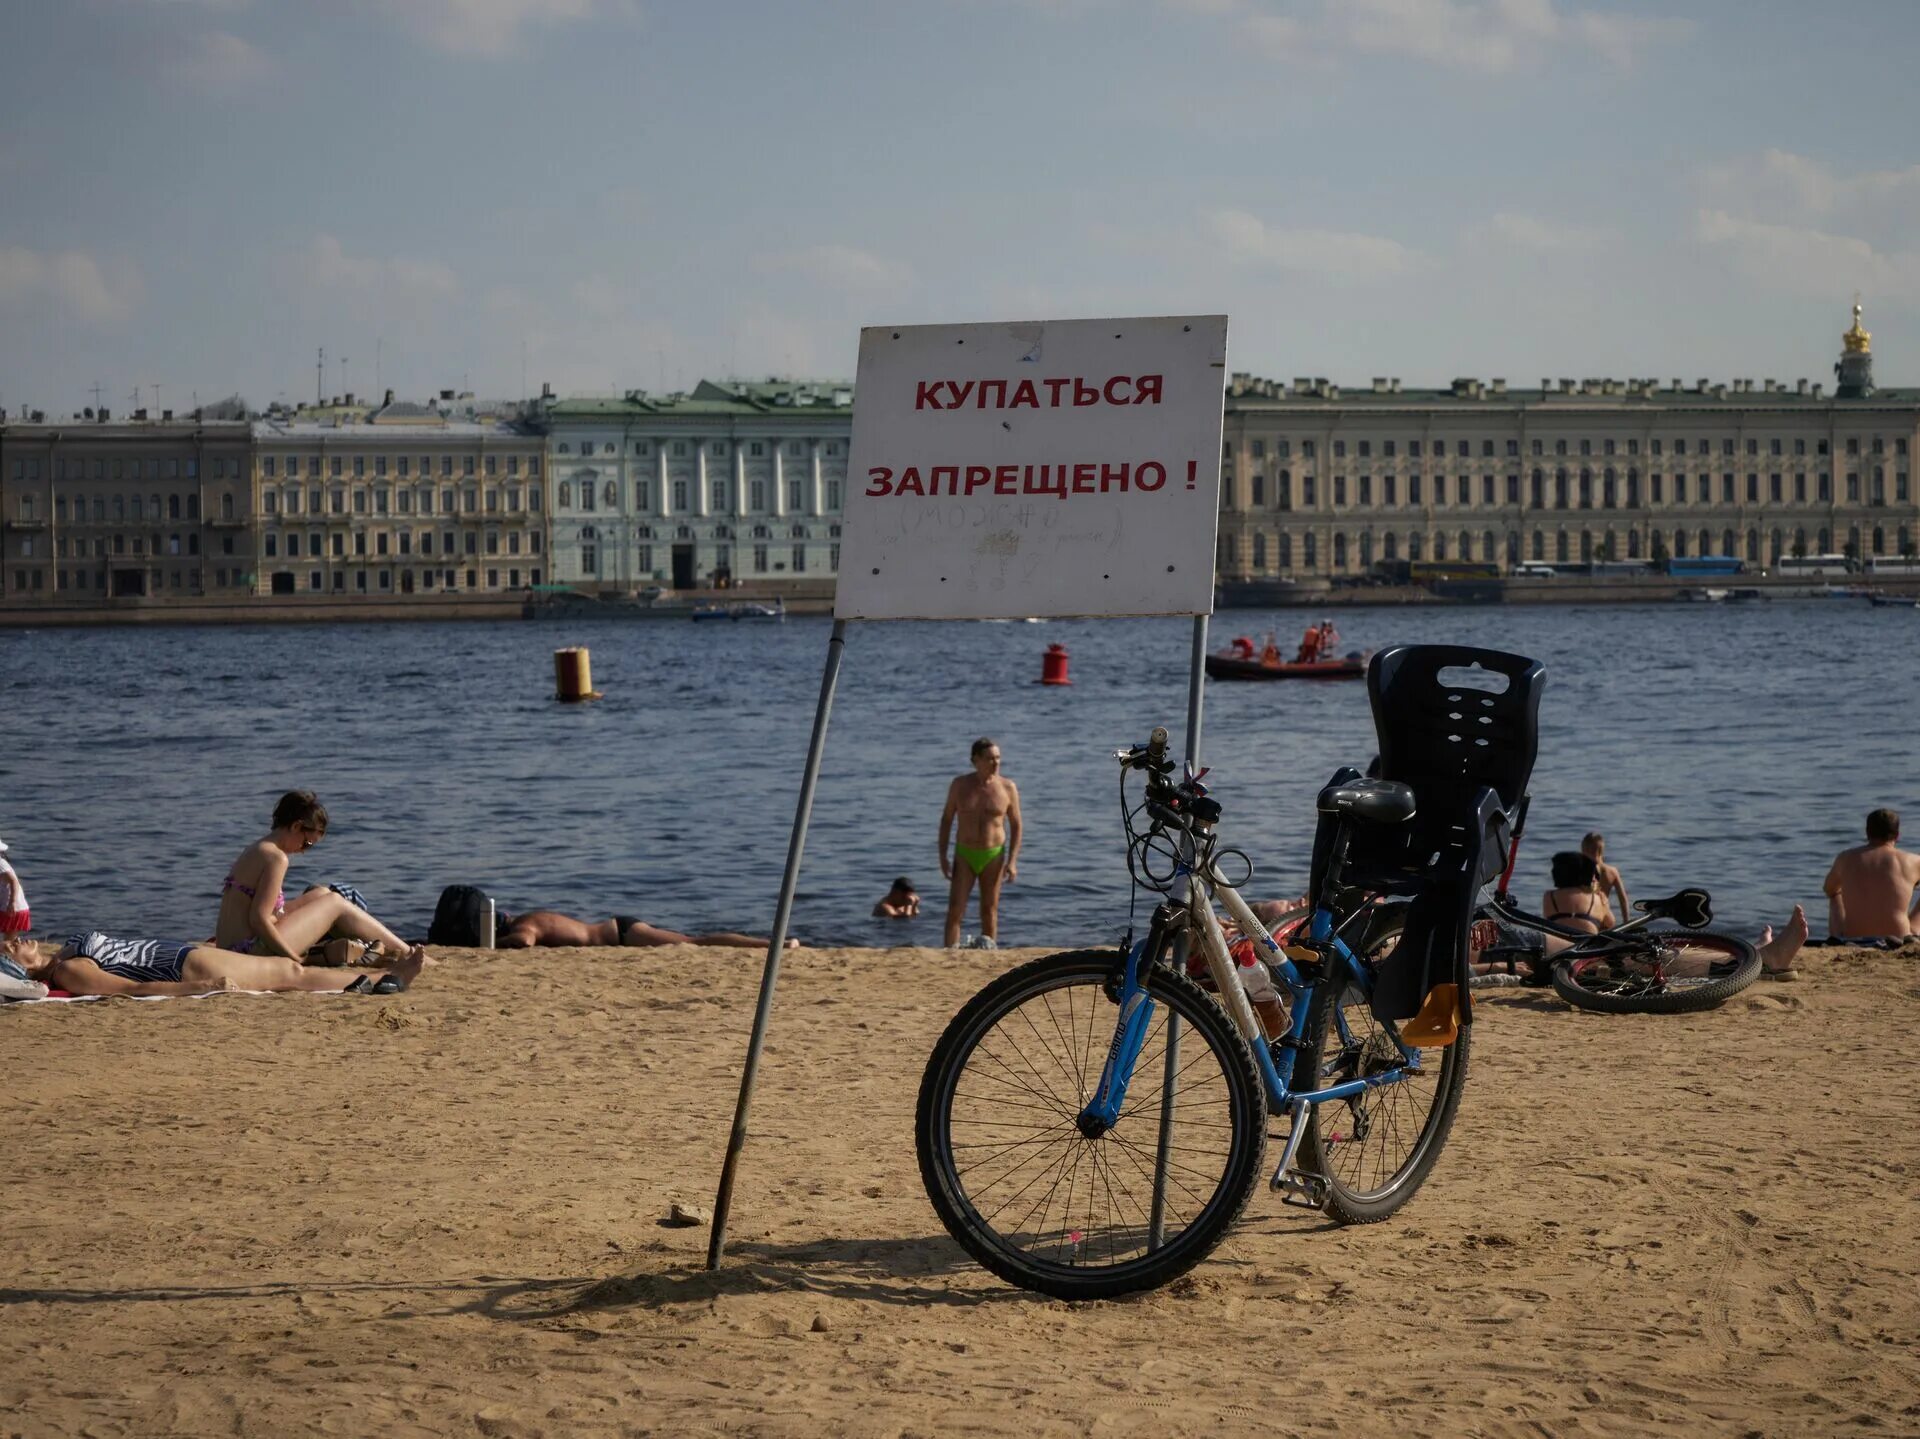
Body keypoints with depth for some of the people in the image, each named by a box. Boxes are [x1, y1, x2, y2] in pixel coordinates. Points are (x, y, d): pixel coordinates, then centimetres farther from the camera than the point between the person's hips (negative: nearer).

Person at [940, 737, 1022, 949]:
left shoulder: (1008, 788, -4)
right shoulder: (960, 785, -1)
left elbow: (1016, 826, 0)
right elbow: (946, 819, 7)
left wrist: (1012, 861, -8)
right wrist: (942, 856, 1)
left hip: (993, 856, -1)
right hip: (964, 855, 1)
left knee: (989, 911, 5)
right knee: (955, 910, -7)